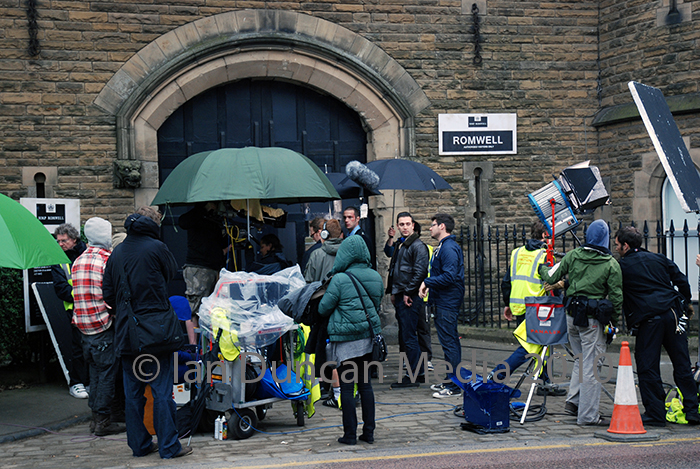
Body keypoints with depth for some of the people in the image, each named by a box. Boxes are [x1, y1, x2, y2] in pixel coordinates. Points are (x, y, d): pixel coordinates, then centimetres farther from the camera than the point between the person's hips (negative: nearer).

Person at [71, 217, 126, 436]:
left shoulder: (78, 261, 10)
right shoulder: (107, 260, -12)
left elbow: (76, 293, 15)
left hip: (83, 326, 7)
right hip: (103, 325, -7)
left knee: (95, 372, 15)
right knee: (107, 373, -1)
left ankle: (95, 417, 19)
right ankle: (102, 421, 1)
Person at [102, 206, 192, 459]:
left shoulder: (116, 253, 8)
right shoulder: (156, 247, -8)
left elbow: (108, 293, 11)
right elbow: (174, 276, 6)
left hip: (126, 332, 5)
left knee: (133, 391, 11)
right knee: (162, 390, -1)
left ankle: (139, 443, 18)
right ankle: (168, 446, 2)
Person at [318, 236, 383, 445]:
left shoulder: (340, 280, -15)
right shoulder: (376, 277, 2)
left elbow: (323, 308, -6)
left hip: (345, 339, -5)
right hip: (368, 336, 5)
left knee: (347, 387, 2)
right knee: (365, 384, 13)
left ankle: (350, 434, 6)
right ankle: (369, 432, 15)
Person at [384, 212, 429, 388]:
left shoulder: (417, 245, -11)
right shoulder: (399, 244, 17)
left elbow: (420, 271, -18)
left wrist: (408, 293, -18)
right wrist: (393, 292, 17)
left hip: (410, 298, -10)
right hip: (400, 297, 10)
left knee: (409, 337, -7)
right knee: (404, 336, 13)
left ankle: (412, 377, -2)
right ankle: (420, 373, 21)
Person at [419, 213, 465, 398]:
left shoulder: (449, 248, -17)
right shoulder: (442, 247, 17)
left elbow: (449, 277, -25)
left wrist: (427, 282, -16)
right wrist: (428, 284, 8)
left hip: (447, 303, -11)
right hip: (443, 301, 11)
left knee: (449, 342, -8)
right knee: (450, 341, 15)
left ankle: (454, 386, -4)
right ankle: (450, 381, 24)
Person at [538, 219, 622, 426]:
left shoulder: (573, 256, 1)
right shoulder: (611, 264, -6)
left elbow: (551, 277, 8)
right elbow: (616, 296, -4)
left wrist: (543, 268, 29)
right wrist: (614, 321, 8)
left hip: (572, 314, 5)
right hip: (592, 318, -5)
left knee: (581, 359, 22)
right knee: (591, 364, -1)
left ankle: (573, 401, 19)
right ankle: (587, 415, 2)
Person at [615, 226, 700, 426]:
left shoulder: (621, 266, 0)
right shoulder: (659, 259, 14)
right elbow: (681, 280, 15)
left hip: (648, 320, -5)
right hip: (673, 314, 5)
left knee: (647, 367, 3)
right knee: (682, 364, 9)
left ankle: (655, 413, 4)